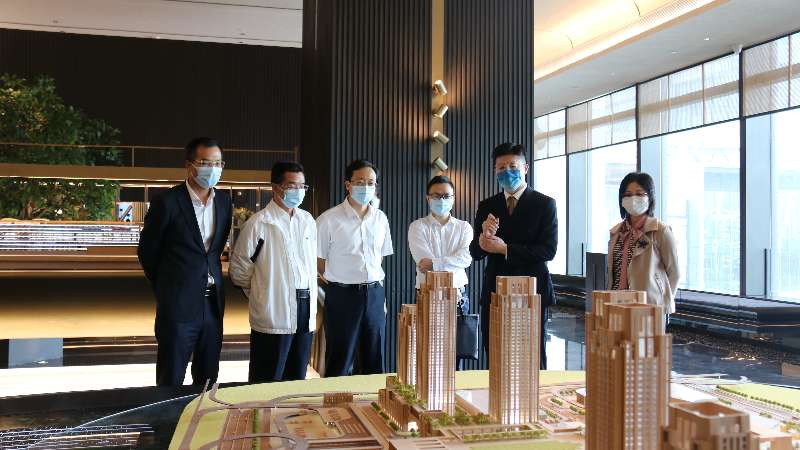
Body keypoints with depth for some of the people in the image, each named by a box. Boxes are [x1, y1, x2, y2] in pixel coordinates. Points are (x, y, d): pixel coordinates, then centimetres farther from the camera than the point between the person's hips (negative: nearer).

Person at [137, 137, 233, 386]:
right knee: (171, 383, 4)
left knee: (208, 380, 13)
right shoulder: (167, 202, -10)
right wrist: (166, 288, 9)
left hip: (213, 303, 5)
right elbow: (147, 251, 0)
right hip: (179, 305, -5)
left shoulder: (224, 200, 6)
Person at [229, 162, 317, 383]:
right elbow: (239, 271, -1)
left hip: (306, 313, 6)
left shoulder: (308, 220, 11)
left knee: (297, 379, 14)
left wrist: (311, 297, 14)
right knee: (267, 382, 3)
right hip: (274, 314, -6)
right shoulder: (258, 224, -8)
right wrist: (260, 294, 7)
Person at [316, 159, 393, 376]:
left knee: (374, 363, 11)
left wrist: (377, 287, 11)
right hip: (343, 294, -4)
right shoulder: (329, 219, -7)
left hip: (375, 294, 5)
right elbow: (318, 260, -2)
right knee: (339, 365, 3)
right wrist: (333, 285, -2)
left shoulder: (380, 218, 8)